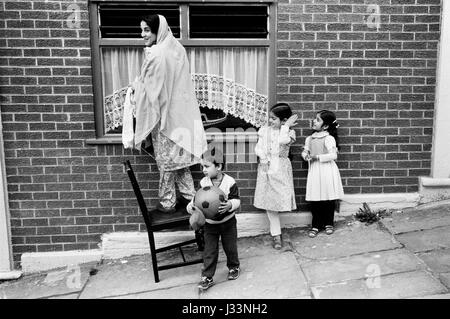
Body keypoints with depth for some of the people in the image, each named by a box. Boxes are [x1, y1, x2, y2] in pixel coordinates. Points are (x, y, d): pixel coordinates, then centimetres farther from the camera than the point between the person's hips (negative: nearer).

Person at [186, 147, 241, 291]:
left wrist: (230, 205, -36)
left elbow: (236, 200, -14)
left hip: (227, 222, -2)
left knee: (230, 247, 14)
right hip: (210, 224, 2)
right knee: (209, 251, 3)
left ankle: (234, 267, 40)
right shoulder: (203, 182, -7)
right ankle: (207, 277, 13)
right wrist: (191, 206, -23)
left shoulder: (229, 182, -16)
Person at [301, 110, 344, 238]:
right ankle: (316, 225, 16)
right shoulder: (309, 139, 8)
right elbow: (305, 151, 16)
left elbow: (333, 155, -16)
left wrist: (318, 157, -19)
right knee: (315, 201, 5)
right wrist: (305, 155, -7)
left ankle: (329, 224, 24)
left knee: (329, 200, 7)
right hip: (314, 171, 5)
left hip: (327, 171, -4)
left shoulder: (329, 139, -10)